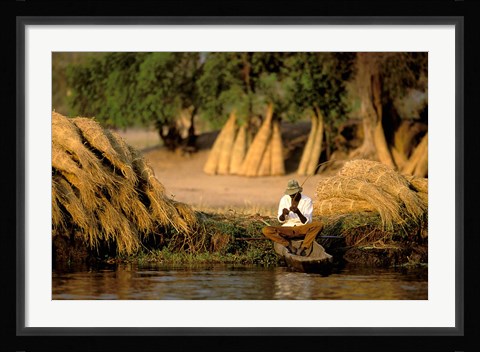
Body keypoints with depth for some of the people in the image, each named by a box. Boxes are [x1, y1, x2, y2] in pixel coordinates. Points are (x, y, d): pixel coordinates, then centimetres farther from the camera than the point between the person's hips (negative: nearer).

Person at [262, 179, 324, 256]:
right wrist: (283, 214, -22)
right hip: (287, 229, 2)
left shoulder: (307, 200, -6)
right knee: (265, 230, -26)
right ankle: (290, 247, -33)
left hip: (302, 229, -2)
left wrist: (298, 212, -31)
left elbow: (307, 222, -12)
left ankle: (301, 249, -36)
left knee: (319, 224, -33)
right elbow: (281, 220, 2)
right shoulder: (284, 199, 1)